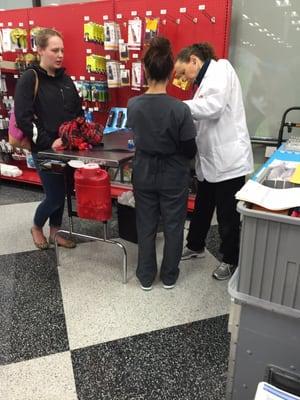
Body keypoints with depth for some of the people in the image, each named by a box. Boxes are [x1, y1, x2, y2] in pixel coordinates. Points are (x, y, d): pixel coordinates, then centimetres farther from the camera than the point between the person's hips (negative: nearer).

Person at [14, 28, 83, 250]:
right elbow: (23, 118, -17)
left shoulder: (65, 78, 9)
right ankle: (36, 227, 30)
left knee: (62, 192, 14)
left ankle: (55, 231, 34)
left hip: (67, 147, 6)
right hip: (44, 150, -6)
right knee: (55, 196, 0)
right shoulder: (29, 78, -10)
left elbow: (78, 111, 16)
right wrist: (48, 142, -21)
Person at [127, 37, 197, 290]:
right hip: (173, 177, -2)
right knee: (173, 227, 16)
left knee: (146, 227, 17)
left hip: (143, 175, 3)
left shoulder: (133, 105, -10)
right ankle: (169, 276, 32)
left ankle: (146, 277, 32)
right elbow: (190, 151, -12)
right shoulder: (180, 109, -20)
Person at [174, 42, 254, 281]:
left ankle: (231, 260, 23)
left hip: (228, 160, -9)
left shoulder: (221, 70, -7)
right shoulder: (206, 80, 18)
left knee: (227, 215, 5)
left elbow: (214, 105, -24)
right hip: (209, 159, 9)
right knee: (202, 208, 20)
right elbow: (201, 119, 12)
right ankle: (195, 246, 40)